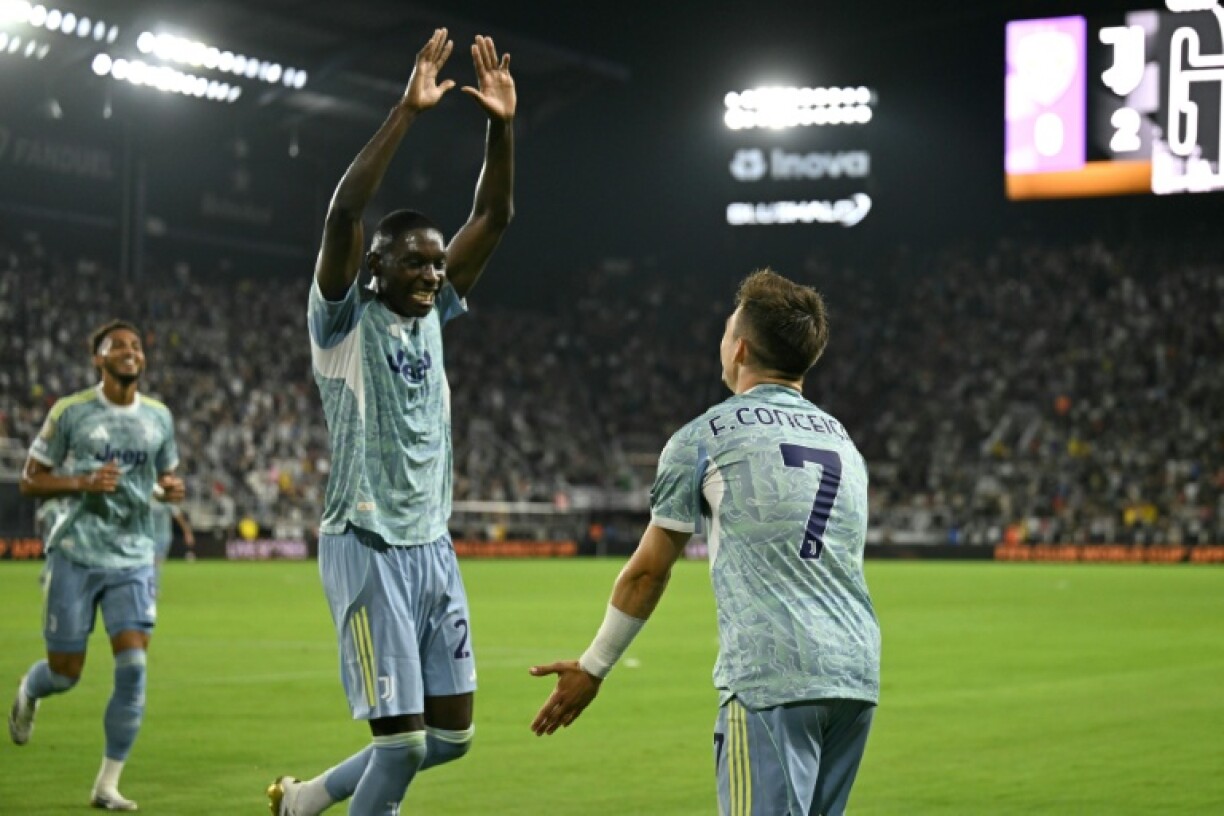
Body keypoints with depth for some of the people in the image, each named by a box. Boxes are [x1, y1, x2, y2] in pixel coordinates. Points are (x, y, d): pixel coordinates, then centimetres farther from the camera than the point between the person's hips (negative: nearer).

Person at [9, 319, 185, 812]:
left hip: (133, 560, 2)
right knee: (65, 673, 4)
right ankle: (27, 694, 43)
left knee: (133, 667, -12)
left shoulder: (158, 416, 7)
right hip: (75, 555, -2)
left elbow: (167, 475, 22)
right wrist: (83, 482, -17)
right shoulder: (70, 412, -4)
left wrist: (172, 489, -3)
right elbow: (30, 481, -1)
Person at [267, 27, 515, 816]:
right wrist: (406, 112, -26)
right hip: (369, 550, -7)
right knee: (401, 739, -10)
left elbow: (494, 218, 7)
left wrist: (502, 125, -6)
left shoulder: (435, 315, 10)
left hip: (434, 550, 7)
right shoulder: (344, 320, -6)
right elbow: (344, 213, -22)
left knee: (452, 733, 9)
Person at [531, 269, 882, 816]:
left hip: (770, 681, -6)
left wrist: (592, 668, 22)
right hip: (857, 678, 6)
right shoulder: (844, 442, 21)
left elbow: (648, 571, 10)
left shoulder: (703, 437, 4)